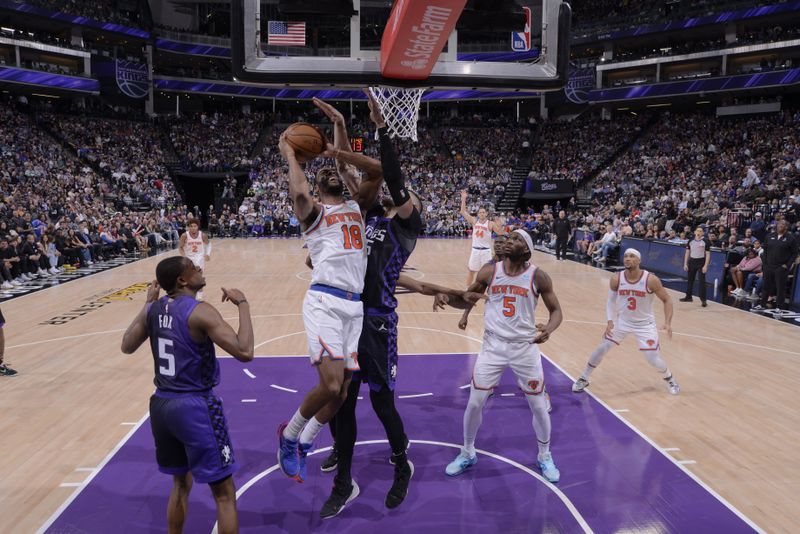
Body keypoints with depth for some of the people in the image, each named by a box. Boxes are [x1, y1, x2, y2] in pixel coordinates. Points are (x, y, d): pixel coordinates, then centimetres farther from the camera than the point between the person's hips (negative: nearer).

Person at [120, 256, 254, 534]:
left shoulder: (153, 309, 3)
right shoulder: (200, 312, -18)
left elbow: (127, 346, 18)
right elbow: (244, 352, -25)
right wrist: (243, 304, -15)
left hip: (162, 404, 8)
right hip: (195, 406, -7)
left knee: (181, 483, 27)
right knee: (224, 493, 6)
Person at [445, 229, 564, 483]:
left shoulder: (538, 276, -9)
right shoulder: (489, 271, -3)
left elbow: (556, 311, -3)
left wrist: (548, 328, -25)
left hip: (525, 347, -1)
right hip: (493, 345, 1)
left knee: (538, 406, 9)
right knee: (474, 403, 3)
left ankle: (544, 456, 33)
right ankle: (467, 453, 26)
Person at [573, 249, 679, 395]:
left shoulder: (651, 280, -24)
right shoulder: (616, 279, -16)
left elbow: (667, 300, -11)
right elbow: (611, 300, 0)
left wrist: (668, 323, -22)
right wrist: (610, 321, -12)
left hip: (645, 324, -2)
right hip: (622, 321, 2)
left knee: (653, 359, -4)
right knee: (601, 348, 0)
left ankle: (670, 379, 29)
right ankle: (583, 379, 17)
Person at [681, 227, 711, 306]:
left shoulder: (705, 241, -6)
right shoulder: (690, 241, 4)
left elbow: (708, 254, -7)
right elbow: (687, 252, 9)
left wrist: (705, 266, -14)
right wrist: (685, 264, 4)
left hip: (701, 262, -4)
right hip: (692, 261, 4)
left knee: (702, 281, -8)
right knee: (690, 280, 12)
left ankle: (703, 300, -5)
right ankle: (688, 297, 25)